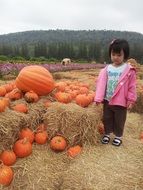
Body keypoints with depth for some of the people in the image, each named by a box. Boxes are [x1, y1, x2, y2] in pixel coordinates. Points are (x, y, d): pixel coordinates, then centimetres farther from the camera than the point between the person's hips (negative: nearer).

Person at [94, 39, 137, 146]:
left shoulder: (129, 70, -8)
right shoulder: (107, 69, -3)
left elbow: (132, 86, -4)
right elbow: (101, 83, -7)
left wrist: (131, 100, -5)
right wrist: (98, 98, -12)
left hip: (121, 102, -2)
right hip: (107, 100, 3)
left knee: (119, 120, 13)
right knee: (107, 118, 17)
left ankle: (118, 136, 34)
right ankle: (107, 134, 38)